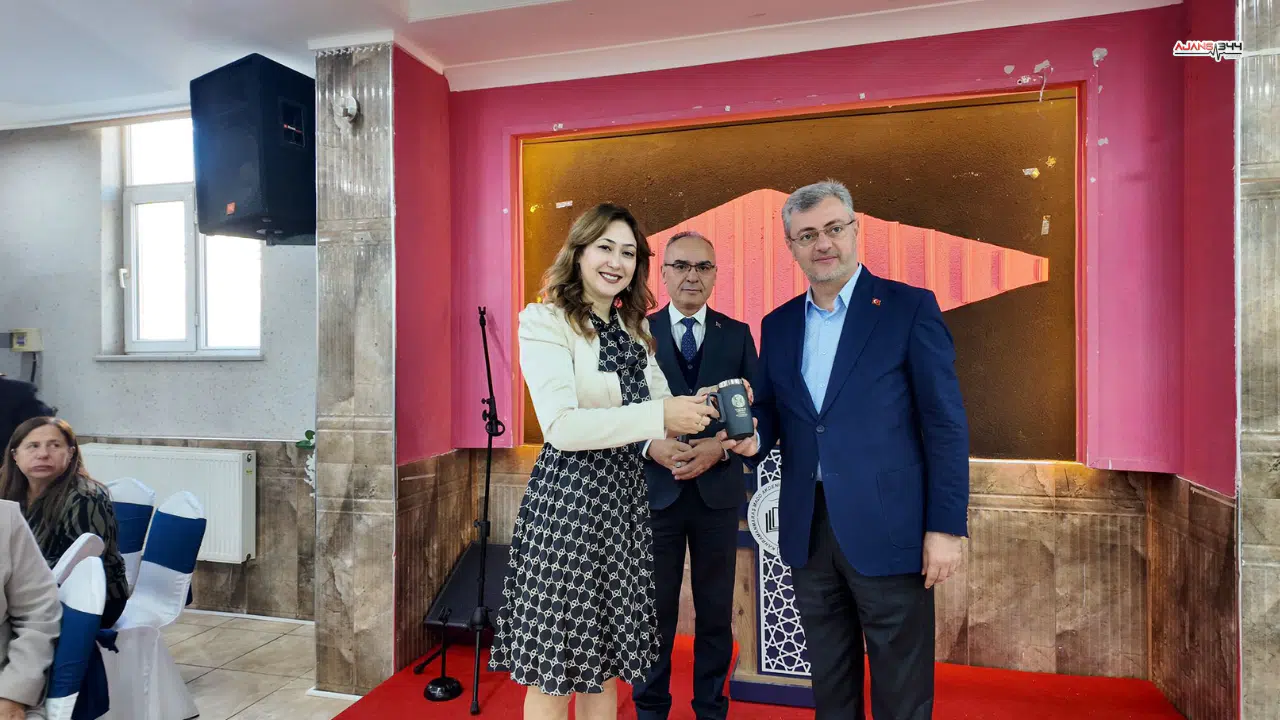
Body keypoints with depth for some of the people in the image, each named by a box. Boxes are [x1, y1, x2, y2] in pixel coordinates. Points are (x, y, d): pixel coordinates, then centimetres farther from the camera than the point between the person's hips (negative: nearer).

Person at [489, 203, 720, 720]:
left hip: (625, 498, 7)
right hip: (569, 500, -6)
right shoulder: (544, 322, -9)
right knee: (553, 670, 5)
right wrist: (660, 415, -23)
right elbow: (561, 426, -21)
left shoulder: (633, 330, 14)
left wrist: (706, 410, -10)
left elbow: (662, 410, 9)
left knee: (606, 658, 16)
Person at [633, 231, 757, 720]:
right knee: (654, 610, 11)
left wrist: (719, 447, -15)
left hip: (718, 491, 2)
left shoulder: (738, 335, 5)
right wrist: (651, 446, -19)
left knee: (716, 611, 14)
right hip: (655, 490, -1)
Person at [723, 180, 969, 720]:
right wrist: (752, 438, -9)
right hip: (808, 532, 5)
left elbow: (945, 424, -7)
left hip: (887, 531, -4)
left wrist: (946, 527, -11)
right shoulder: (778, 325, 10)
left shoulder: (910, 308, -4)